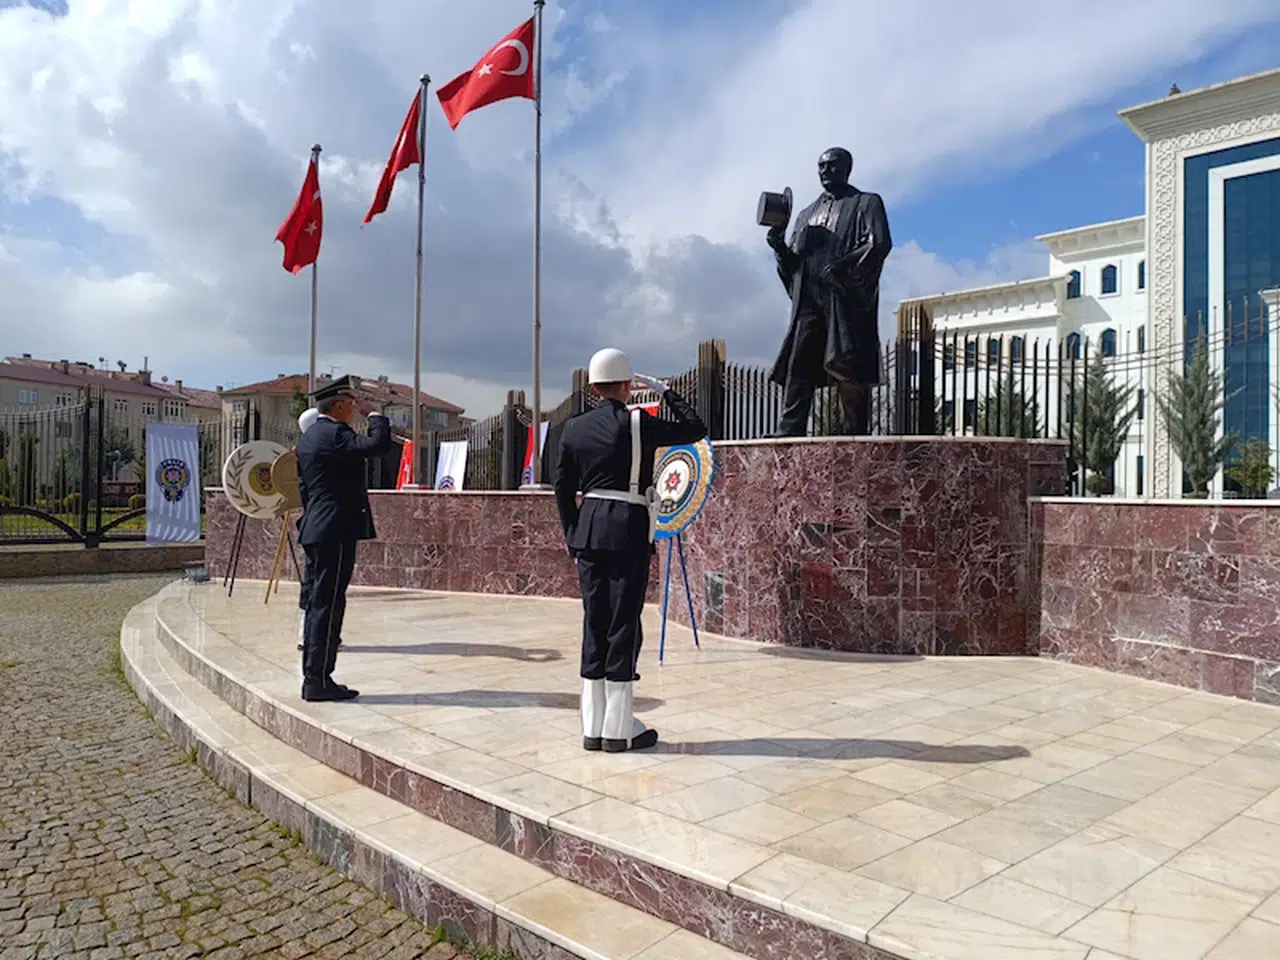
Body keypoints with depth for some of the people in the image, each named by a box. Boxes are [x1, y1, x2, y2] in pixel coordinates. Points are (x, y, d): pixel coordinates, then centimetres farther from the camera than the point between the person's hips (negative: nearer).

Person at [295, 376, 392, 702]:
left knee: (318, 603, 13)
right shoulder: (333, 434, -14)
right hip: (336, 532, -10)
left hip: (316, 531, 10)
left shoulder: (308, 437, 17)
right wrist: (373, 414, -11)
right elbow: (379, 444, -27)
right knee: (328, 605, -6)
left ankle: (313, 677, 19)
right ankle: (318, 680, -2)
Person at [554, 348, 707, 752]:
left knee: (594, 623, 10)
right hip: (629, 530, -5)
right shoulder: (639, 424, -8)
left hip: (588, 529, 5)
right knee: (623, 624, 1)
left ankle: (593, 726, 15)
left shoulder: (574, 428, 7)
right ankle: (619, 728, 7)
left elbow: (563, 489, 9)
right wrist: (665, 391, 11)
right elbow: (695, 429, 2)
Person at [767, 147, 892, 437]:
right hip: (809, 299, 5)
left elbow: (880, 243, -5)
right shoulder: (807, 214, 28)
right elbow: (792, 263, 22)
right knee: (798, 366, -7)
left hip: (847, 298, -4)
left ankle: (856, 436, -6)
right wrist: (779, 246, 0)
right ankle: (788, 434, -12)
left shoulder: (866, 203, 12)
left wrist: (841, 265, -18)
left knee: (848, 368, -9)